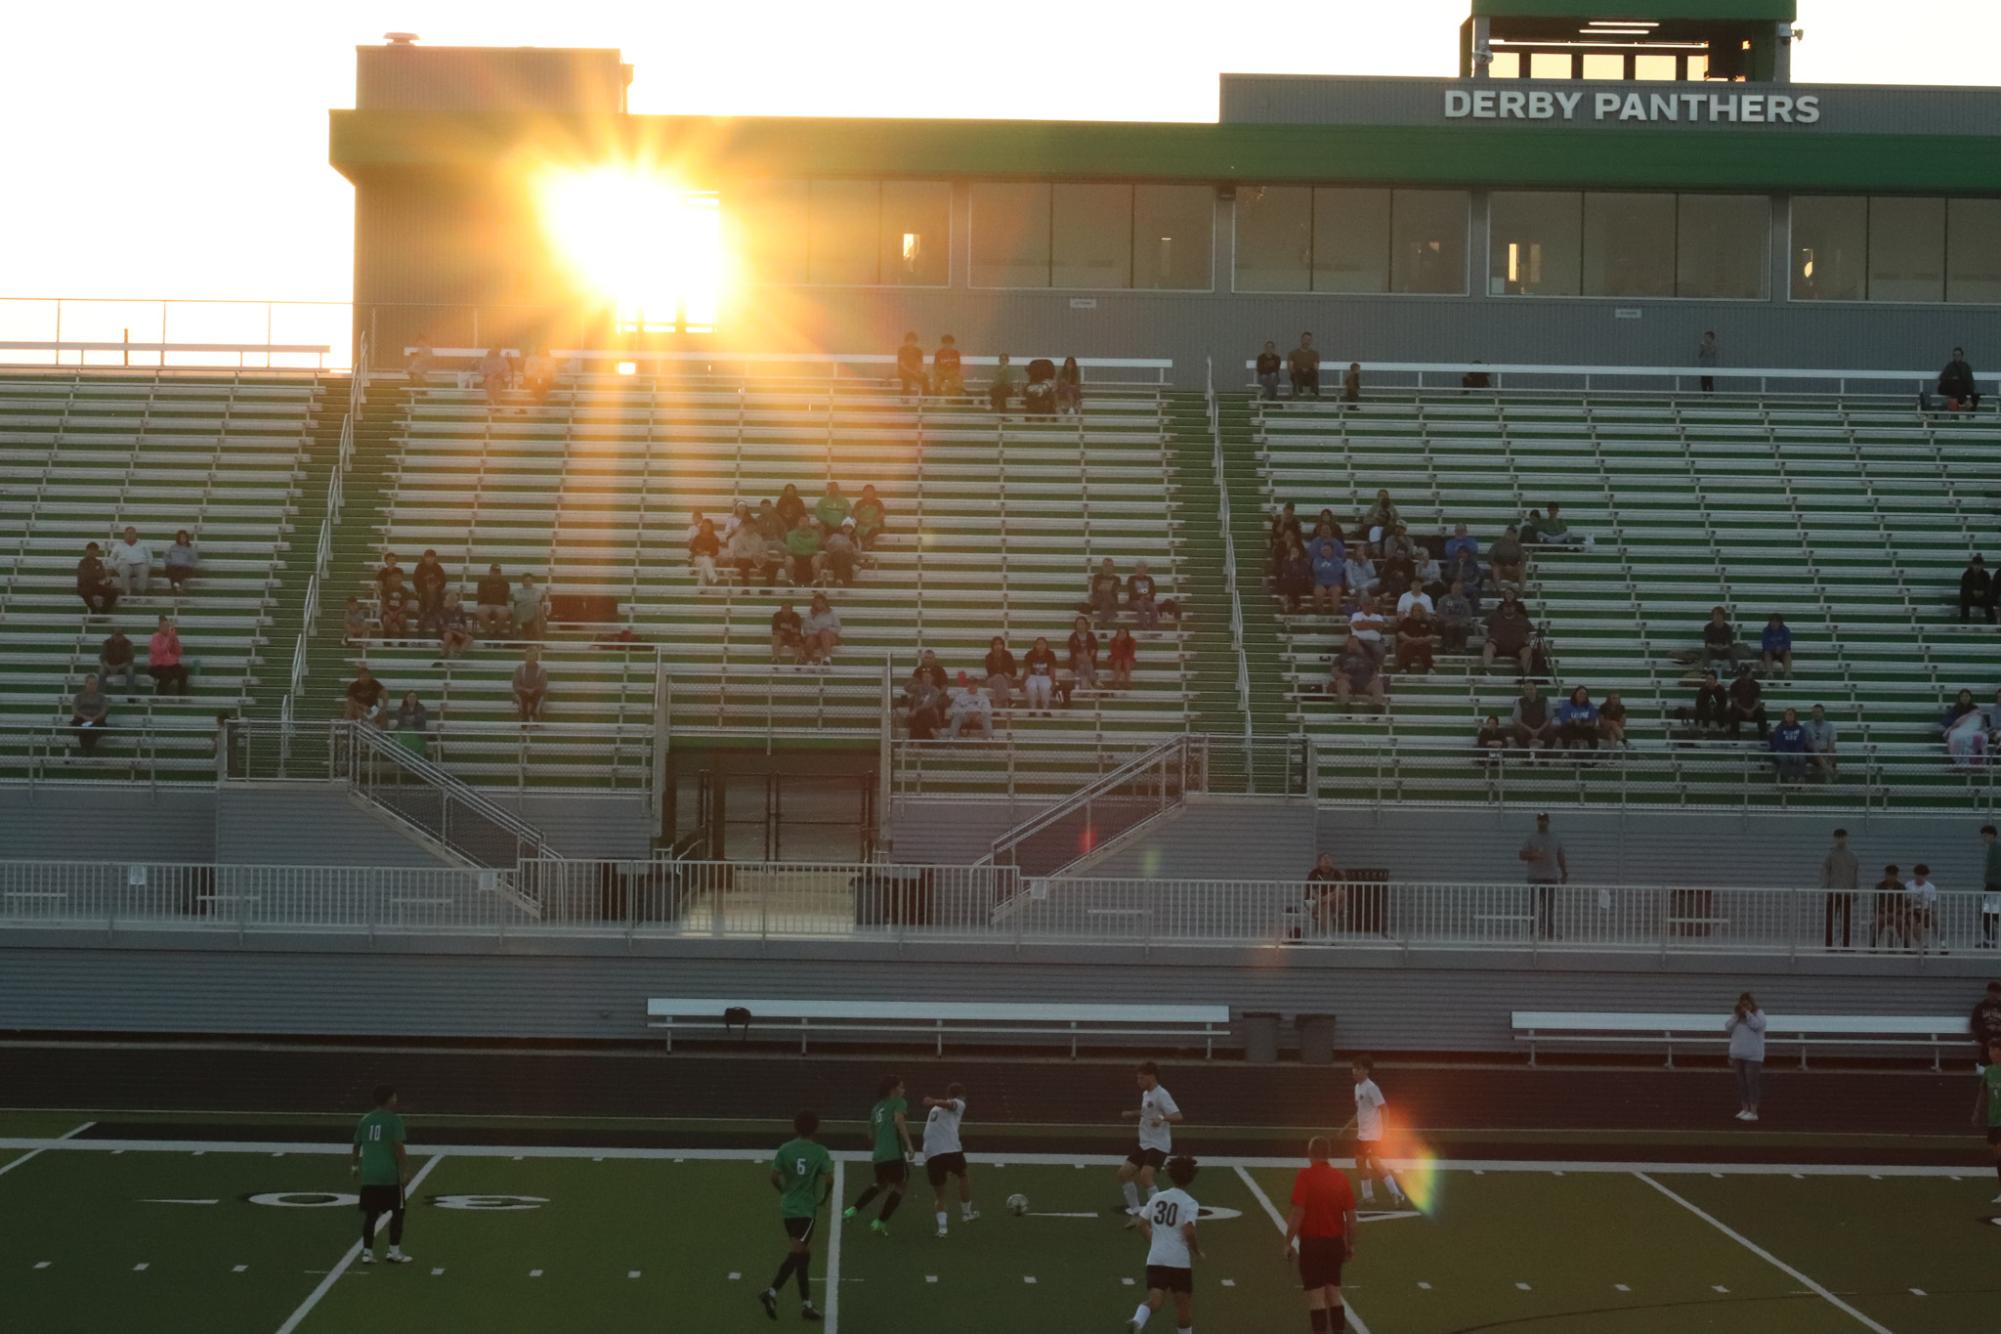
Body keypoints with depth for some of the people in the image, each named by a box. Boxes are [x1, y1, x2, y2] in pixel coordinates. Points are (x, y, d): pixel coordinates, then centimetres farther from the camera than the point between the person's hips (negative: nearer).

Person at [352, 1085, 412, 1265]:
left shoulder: (365, 1120, 9)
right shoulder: (394, 1119, -7)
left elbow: (356, 1146, 17)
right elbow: (399, 1148, -14)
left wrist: (354, 1166, 33)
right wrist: (405, 1171, -12)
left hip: (368, 1175, 5)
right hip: (389, 1175, -5)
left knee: (370, 1214, 9)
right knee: (398, 1211, 8)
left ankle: (367, 1252, 7)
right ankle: (394, 1251, 7)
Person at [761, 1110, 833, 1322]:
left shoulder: (784, 1149, 0)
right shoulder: (820, 1153, -7)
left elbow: (774, 1177, -4)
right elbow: (829, 1180, -13)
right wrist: (824, 1199, 6)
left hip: (788, 1208, 5)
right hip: (807, 1210, -5)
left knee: (803, 1254, 13)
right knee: (795, 1255, -6)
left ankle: (806, 1303, 14)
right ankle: (771, 1292, -21)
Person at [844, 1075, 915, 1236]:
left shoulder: (877, 1107, 20)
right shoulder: (898, 1103, 0)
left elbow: (871, 1134, 25)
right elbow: (899, 1120, -20)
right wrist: (909, 1144, -23)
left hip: (878, 1155, 7)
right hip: (895, 1153, -7)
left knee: (880, 1184, 29)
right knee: (898, 1187, 9)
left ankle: (853, 1210, 20)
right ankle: (880, 1223, 4)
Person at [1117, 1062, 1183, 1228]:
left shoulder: (1161, 1095, -16)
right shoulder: (1146, 1094, 13)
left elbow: (1178, 1117, -26)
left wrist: (1162, 1118, -45)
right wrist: (1131, 1114, 17)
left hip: (1159, 1145, -10)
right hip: (1145, 1144, 10)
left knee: (1145, 1176, -26)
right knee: (1124, 1173, 7)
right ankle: (1135, 1213, 17)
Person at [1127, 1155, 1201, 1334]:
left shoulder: (1157, 1198, 8)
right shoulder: (1190, 1204, -7)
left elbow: (1142, 1226, 11)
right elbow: (1189, 1232, -19)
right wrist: (1197, 1251, -2)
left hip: (1155, 1259, 3)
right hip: (1180, 1260, -3)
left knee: (1154, 1300, -5)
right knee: (1183, 1303, 13)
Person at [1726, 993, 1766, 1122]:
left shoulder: (1758, 1013, -2)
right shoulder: (1736, 1015, 11)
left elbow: (1757, 1025, -19)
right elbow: (1728, 1028, 0)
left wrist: (1747, 1013, -16)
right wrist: (1736, 1015, -9)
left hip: (1753, 1056, -5)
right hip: (1738, 1055, 5)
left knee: (1751, 1083, -8)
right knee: (1741, 1083, 8)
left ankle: (1753, 1112, -7)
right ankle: (1744, 1109, 15)